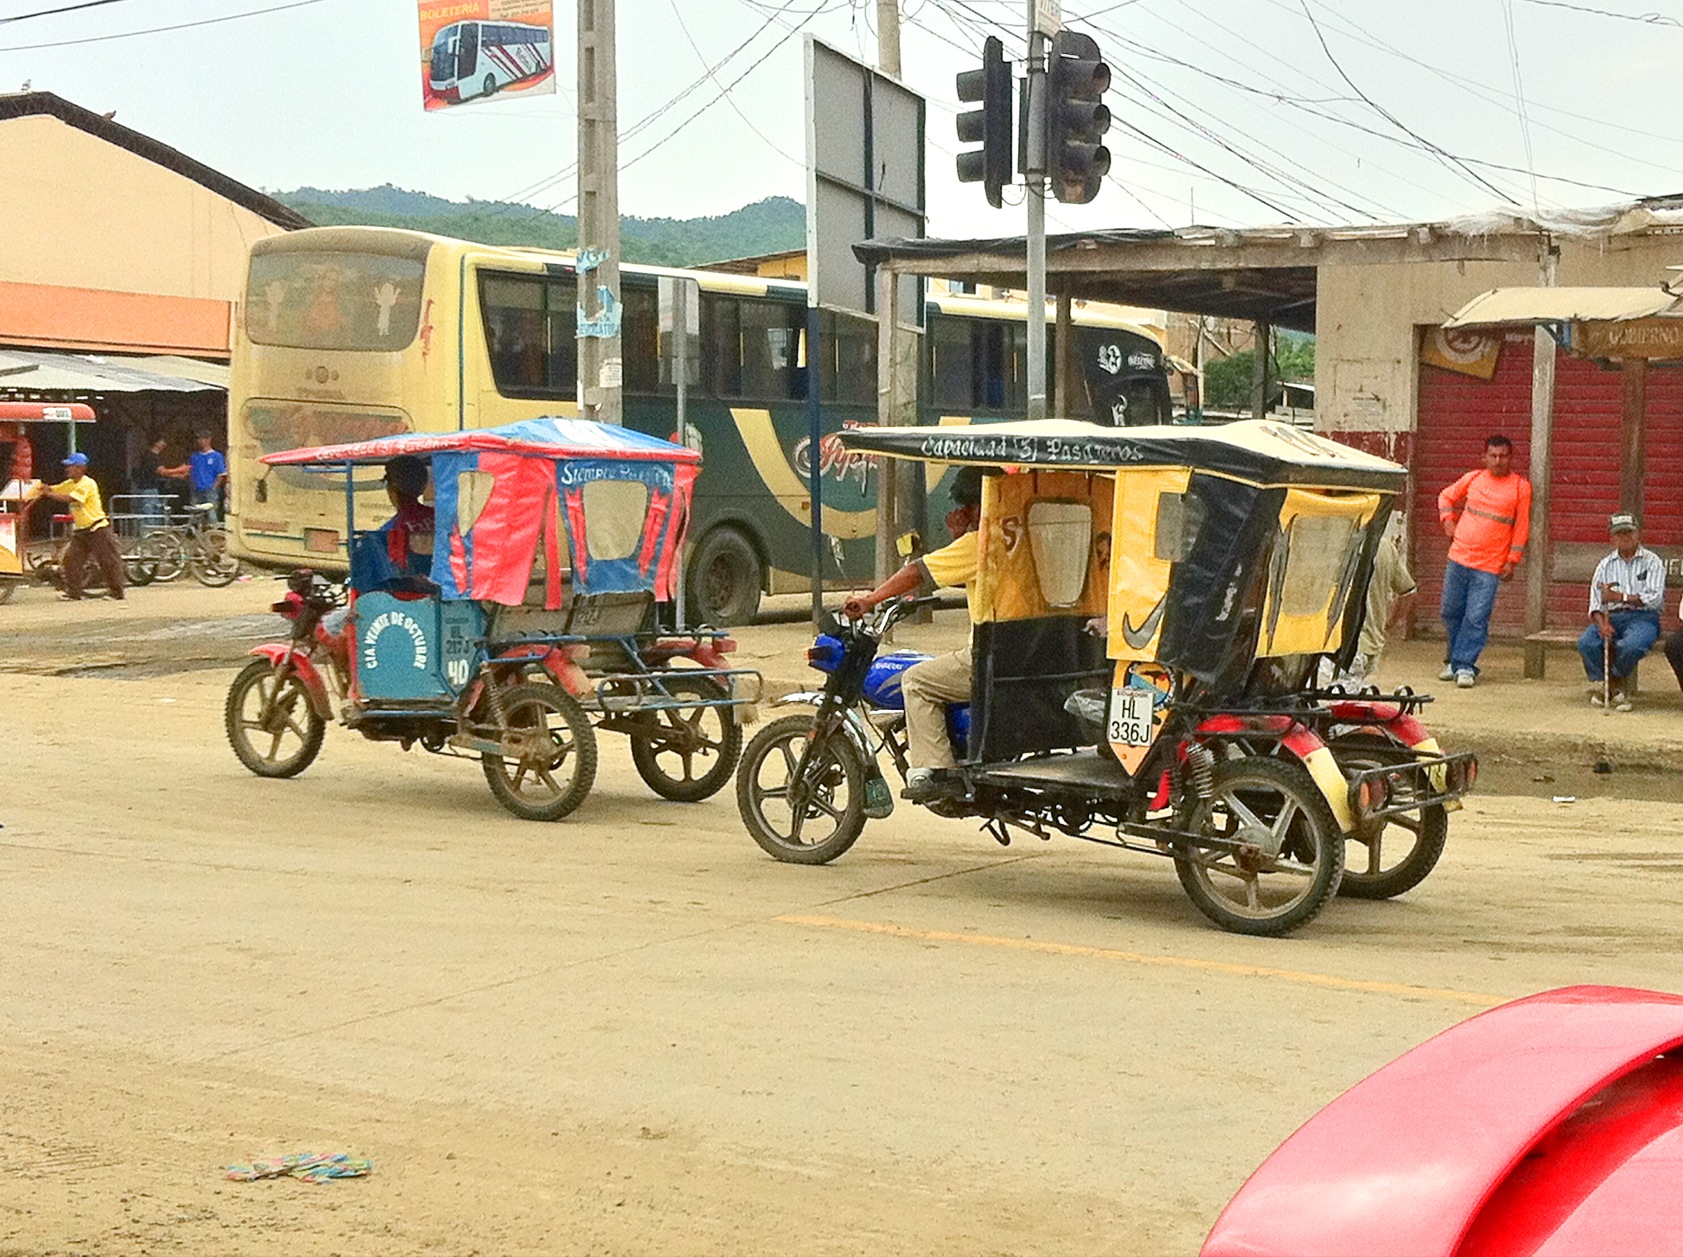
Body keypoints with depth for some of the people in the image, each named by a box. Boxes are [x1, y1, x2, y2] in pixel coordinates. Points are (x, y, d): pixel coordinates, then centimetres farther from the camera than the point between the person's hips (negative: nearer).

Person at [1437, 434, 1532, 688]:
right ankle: (1453, 661, 23)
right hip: (1459, 557, 3)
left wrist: (1512, 561, -4)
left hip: (1490, 566, -3)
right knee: (1451, 612, 9)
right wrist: (1448, 521, 8)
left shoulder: (1520, 487, -1)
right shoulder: (1473, 479, 7)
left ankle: (1465, 665, -4)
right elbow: (1446, 497, 23)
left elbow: (1522, 527, 1)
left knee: (1477, 618, -9)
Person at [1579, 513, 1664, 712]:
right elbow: (1596, 601, 5)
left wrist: (1620, 597, -19)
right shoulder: (1605, 565, 16)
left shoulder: (1651, 561, 5)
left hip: (1643, 617, -3)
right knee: (1586, 643, -28)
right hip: (1611, 617, 3)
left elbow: (1655, 597, -10)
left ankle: (1617, 680, -6)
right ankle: (1602, 684, -8)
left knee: (1630, 645, -37)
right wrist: (1601, 623, -17)